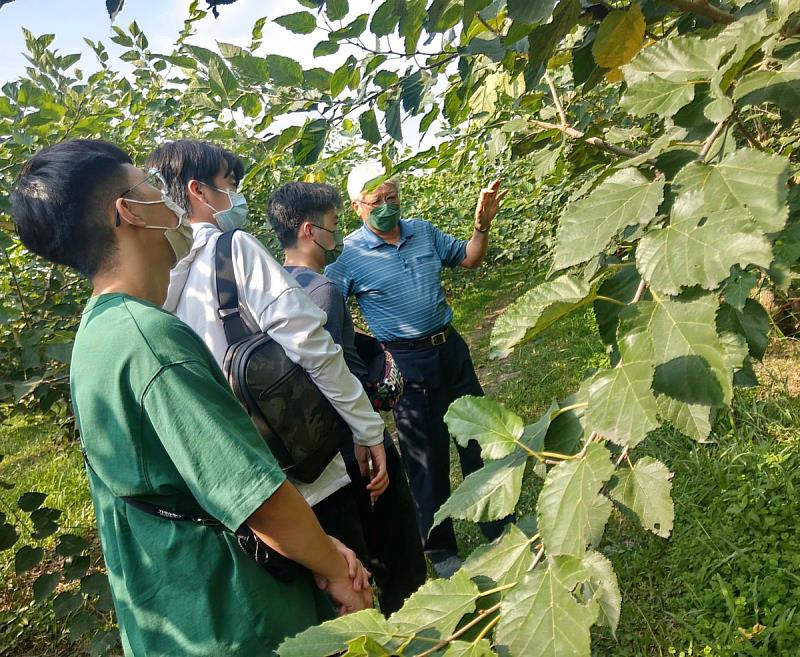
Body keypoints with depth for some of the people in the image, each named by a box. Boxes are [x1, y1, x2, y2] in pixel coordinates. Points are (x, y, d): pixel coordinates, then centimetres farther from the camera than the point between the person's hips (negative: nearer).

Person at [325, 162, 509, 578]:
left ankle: (500, 529, 39)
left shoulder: (423, 231, 4)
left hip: (451, 348, 6)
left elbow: (469, 259, 14)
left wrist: (482, 225, -3)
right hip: (407, 364, -5)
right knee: (426, 455, 7)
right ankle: (441, 550, 29)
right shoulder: (348, 254, -11)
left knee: (478, 438, 16)